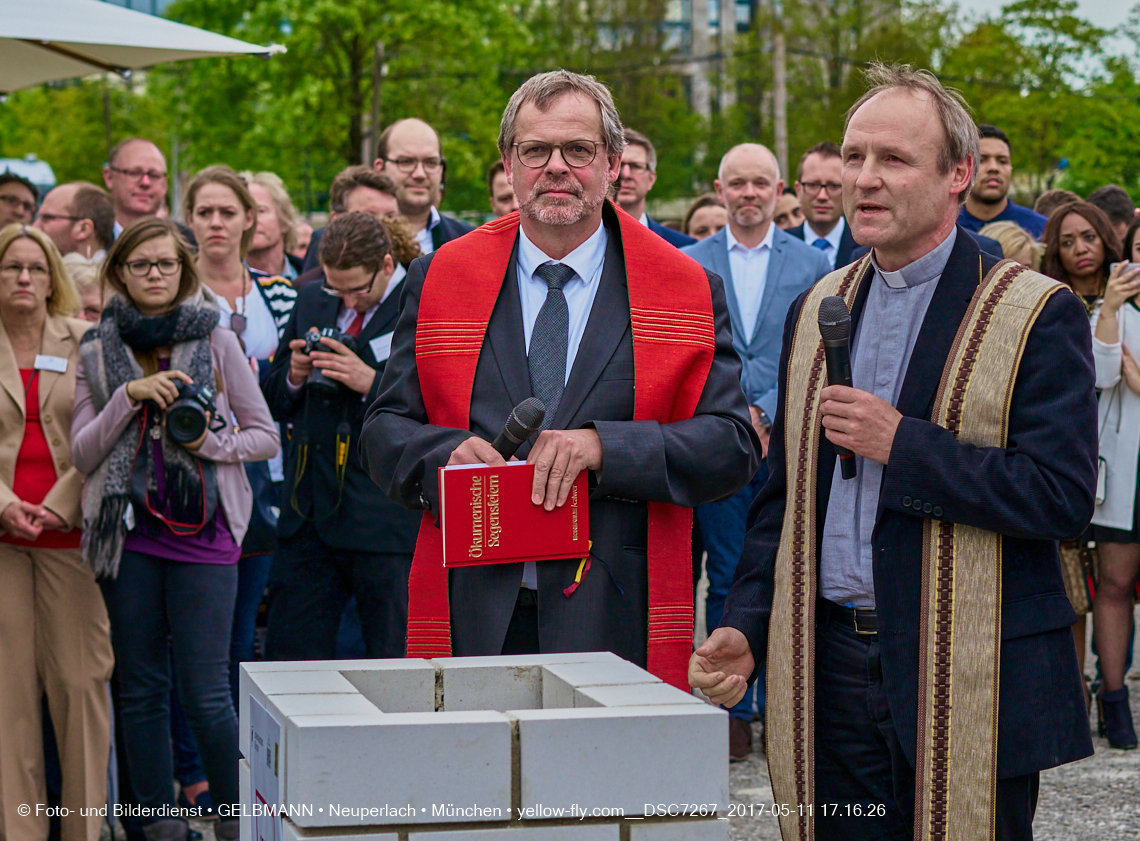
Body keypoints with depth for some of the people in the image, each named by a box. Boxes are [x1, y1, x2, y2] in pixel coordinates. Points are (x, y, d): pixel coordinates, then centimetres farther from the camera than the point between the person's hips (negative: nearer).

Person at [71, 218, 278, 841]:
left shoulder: (217, 343, 4)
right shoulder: (97, 352, 9)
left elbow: (266, 437, 6)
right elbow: (82, 453, 3)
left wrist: (210, 442, -11)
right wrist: (129, 396, -10)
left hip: (202, 532, -2)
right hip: (127, 533, 2)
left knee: (205, 694, -7)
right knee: (140, 689, 6)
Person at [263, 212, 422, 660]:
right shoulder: (311, 300, 13)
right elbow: (275, 403, 20)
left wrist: (370, 383, -21)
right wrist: (295, 376, -2)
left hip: (387, 518, -5)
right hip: (309, 511, 6)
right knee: (287, 658, 7)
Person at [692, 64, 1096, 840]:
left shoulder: (1037, 316, -6)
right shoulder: (817, 310, 13)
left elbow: (1064, 497, -16)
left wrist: (903, 444, -17)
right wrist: (747, 626, 4)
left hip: (968, 684, -5)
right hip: (830, 672, 5)